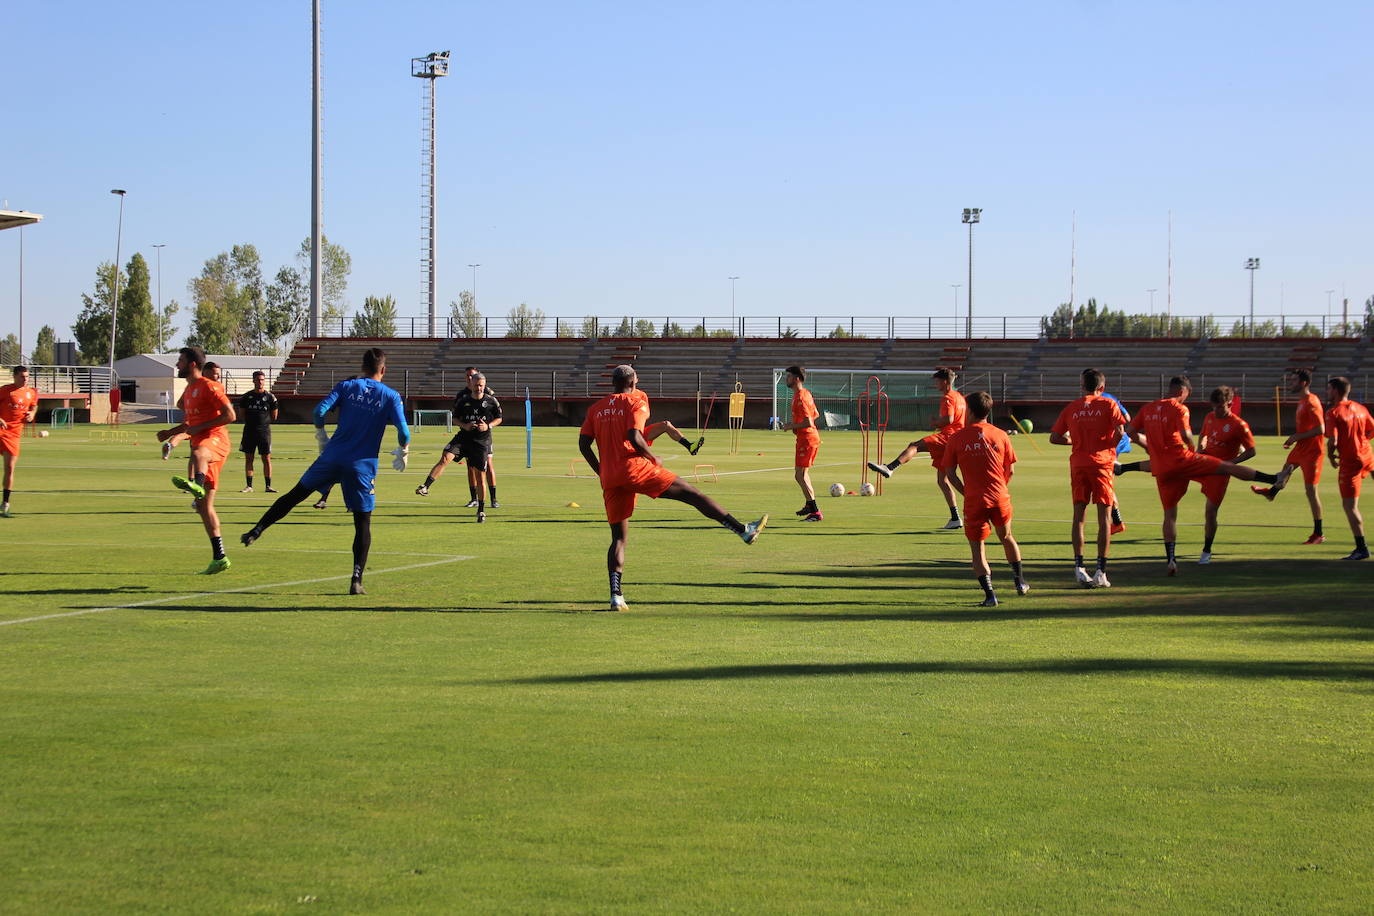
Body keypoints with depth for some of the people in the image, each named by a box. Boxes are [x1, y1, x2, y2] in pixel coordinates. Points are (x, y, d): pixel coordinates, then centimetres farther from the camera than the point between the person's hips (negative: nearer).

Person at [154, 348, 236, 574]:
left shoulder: (208, 387, -5)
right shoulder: (188, 391, 23)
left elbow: (230, 415, -13)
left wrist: (199, 428, -16)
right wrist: (170, 433, 17)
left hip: (215, 439, -9)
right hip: (201, 445, 9)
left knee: (198, 453, -46)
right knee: (204, 506, 7)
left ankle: (195, 484, -79)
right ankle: (219, 557, 11)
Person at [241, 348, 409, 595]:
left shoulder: (346, 386, 6)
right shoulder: (391, 396, 2)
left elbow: (320, 410, -6)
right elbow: (403, 432, -8)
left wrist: (321, 436, 11)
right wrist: (402, 452, 11)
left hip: (332, 456, 2)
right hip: (362, 466, -1)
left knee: (295, 495, 18)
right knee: (363, 524, 4)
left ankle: (256, 531, 13)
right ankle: (356, 580, -5)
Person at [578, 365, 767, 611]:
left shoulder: (596, 408, 17)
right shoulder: (636, 402, 1)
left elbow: (583, 444, 11)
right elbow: (634, 437, -15)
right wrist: (653, 458, 0)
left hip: (609, 478, 5)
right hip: (634, 467, -5)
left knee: (618, 537, 11)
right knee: (691, 493, 0)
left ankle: (616, 596, -1)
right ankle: (744, 530, -5)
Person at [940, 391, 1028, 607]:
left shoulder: (956, 438, -3)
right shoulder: (1000, 435, 0)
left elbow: (950, 473, -2)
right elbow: (1009, 471, 5)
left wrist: (966, 492, 9)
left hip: (974, 500, -2)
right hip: (1000, 496, 2)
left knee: (977, 548, 5)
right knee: (1006, 537, 27)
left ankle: (989, 594, -5)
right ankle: (1019, 581, 30)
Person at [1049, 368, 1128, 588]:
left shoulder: (1071, 408, 10)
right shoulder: (1108, 404, 1)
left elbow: (1054, 437, 8)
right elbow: (1120, 431, -12)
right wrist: (1110, 446, 6)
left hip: (1078, 464, 3)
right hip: (1101, 463, -3)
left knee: (1079, 516, 8)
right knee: (1104, 516, 1)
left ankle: (1078, 566, -2)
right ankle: (1101, 572, -3)